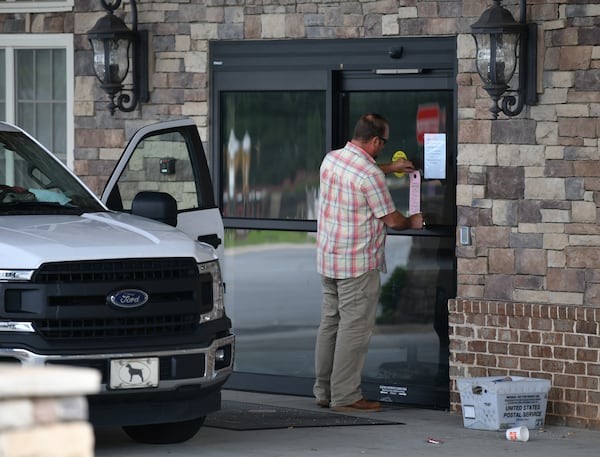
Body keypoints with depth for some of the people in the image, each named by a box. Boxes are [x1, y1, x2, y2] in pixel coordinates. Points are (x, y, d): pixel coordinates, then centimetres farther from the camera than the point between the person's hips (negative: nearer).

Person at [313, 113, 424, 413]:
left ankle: (323, 391, 19)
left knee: (330, 323, 14)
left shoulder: (331, 159, 5)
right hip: (358, 264, -8)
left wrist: (390, 168, 34)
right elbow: (392, 220, -11)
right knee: (354, 328, -3)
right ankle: (345, 396, -1)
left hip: (327, 258, 9)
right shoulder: (370, 175, -19)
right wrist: (412, 222, 10)